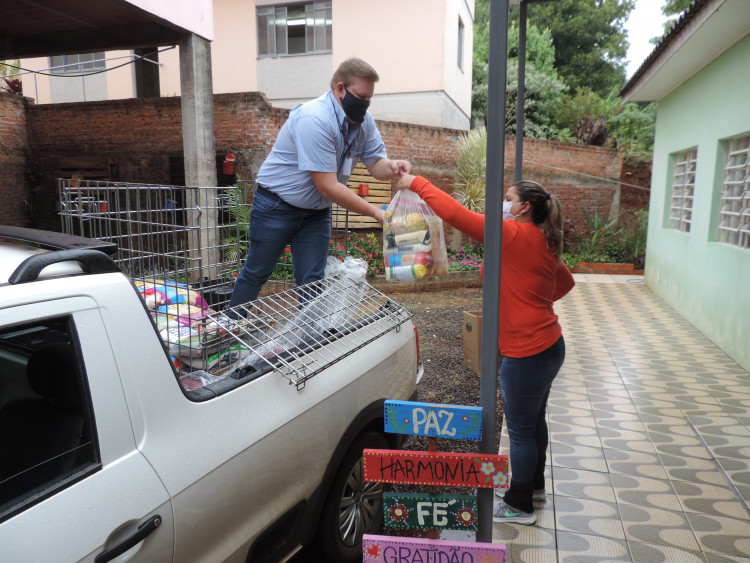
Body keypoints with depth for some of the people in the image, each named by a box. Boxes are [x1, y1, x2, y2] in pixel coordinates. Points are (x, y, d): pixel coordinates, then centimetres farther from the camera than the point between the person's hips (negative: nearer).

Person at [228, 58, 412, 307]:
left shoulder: (363, 121, -4)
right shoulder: (315, 120, -29)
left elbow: (375, 163, -4)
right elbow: (328, 187, -31)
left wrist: (393, 167, -29)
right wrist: (376, 213, -30)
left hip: (316, 211, 6)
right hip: (276, 207, -6)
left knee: (312, 281, 5)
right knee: (256, 273, 9)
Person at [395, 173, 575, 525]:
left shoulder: (514, 235, -19)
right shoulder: (543, 242, 9)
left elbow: (455, 213, -25)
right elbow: (566, 282, 24)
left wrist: (417, 184, -16)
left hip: (527, 352, -10)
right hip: (547, 344, 10)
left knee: (520, 430, 5)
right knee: (534, 420, 24)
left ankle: (519, 506, 22)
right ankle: (535, 485, 44)